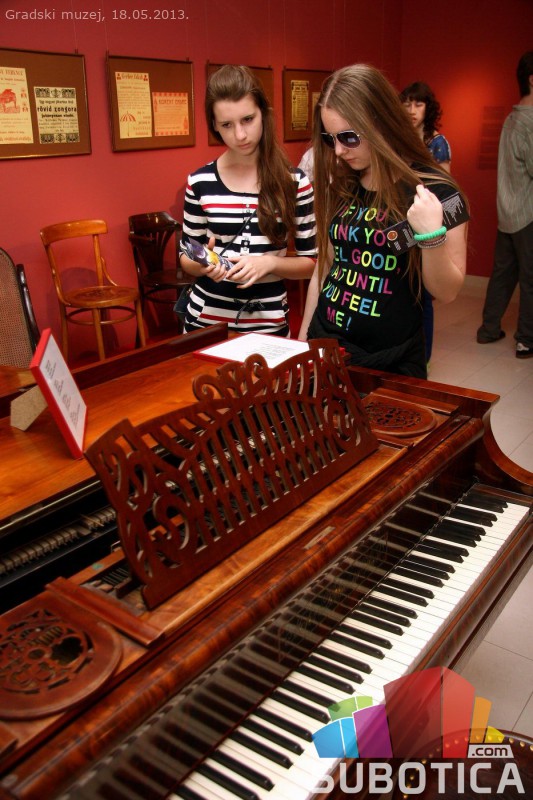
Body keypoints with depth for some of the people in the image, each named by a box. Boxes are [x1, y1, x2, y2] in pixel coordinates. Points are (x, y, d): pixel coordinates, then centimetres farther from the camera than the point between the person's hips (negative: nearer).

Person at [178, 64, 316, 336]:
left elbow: (310, 262, 0)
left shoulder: (294, 182, -5)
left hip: (268, 324, 0)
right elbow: (186, 257, 6)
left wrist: (269, 263, -18)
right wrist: (203, 263, -16)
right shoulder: (200, 183, -3)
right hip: (206, 319, 1)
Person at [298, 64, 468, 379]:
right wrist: (302, 338, 13)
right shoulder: (338, 186, 3)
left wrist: (431, 235, -26)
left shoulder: (433, 190, -10)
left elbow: (446, 292, -9)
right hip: (324, 347, 5)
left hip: (390, 362, -4)